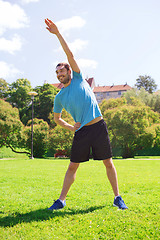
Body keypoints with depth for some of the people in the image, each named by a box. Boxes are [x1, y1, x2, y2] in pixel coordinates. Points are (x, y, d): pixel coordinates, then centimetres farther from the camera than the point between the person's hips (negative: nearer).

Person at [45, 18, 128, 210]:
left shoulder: (78, 78, 5)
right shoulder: (59, 97, 8)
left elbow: (69, 54, -3)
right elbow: (57, 119, 19)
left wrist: (58, 33, -5)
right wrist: (70, 127, 2)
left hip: (98, 127, -1)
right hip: (81, 132, 1)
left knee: (108, 164, 4)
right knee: (72, 167, 1)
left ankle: (117, 198, 16)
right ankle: (61, 200, 11)